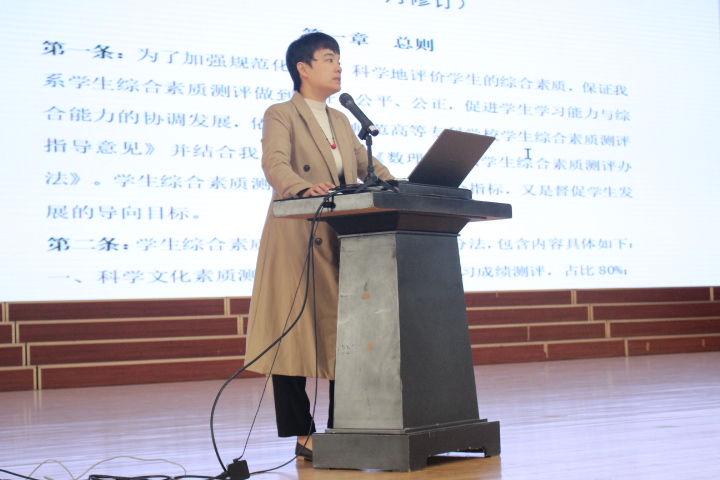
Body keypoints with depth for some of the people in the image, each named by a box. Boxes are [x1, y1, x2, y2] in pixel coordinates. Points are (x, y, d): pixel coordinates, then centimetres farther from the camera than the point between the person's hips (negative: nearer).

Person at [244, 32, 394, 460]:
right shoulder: (281, 115, -1)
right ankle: (303, 434, 1)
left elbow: (368, 165, 16)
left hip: (343, 241, 7)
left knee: (346, 333, 5)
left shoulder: (341, 121, 21)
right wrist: (304, 189, -39)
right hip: (299, 241, -7)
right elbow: (276, 164, -18)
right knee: (294, 334, -4)